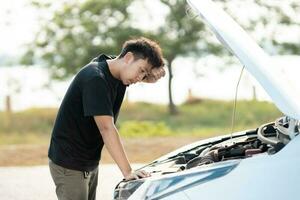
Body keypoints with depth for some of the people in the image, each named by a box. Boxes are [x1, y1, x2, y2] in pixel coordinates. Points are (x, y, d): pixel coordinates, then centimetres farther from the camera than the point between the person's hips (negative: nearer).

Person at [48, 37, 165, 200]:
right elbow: (107, 129, -30)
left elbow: (152, 78, 16)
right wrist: (127, 172, -32)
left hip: (90, 164, 9)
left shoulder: (116, 72, 3)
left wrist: (158, 71, -11)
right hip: (69, 165, -9)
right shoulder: (95, 78, -24)